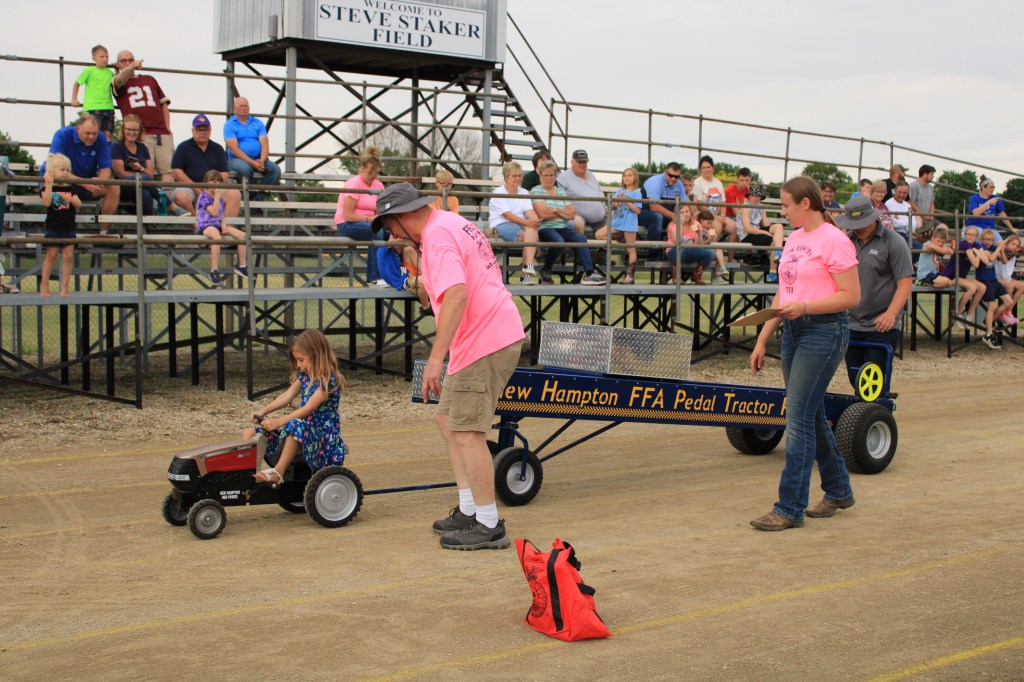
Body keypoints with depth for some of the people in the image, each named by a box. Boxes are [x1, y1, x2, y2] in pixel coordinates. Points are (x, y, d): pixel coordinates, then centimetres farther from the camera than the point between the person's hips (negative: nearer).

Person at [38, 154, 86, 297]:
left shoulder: (71, 189, 8)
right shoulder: (47, 188, -4)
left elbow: (79, 204, -1)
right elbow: (47, 202, -20)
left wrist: (70, 199, -21)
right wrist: (49, 184, -24)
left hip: (69, 228, 3)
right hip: (52, 228, -3)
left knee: (68, 256, 0)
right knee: (51, 255, -1)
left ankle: (65, 286, 7)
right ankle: (44, 285, 9)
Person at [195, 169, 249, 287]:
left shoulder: (220, 198, 18)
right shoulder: (204, 196, -6)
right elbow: (214, 212, -17)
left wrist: (223, 225, -3)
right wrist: (217, 195, -15)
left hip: (217, 225, 8)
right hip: (205, 225, -8)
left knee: (242, 235, -9)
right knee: (217, 237, -41)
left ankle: (241, 266, 3)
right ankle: (214, 270, -39)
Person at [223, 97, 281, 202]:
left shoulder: (258, 123, 13)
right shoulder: (229, 124, 1)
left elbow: (265, 144, 2)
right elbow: (234, 149, -10)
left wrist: (261, 161, -18)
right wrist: (253, 163, -20)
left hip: (258, 160, 4)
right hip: (237, 159, -4)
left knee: (275, 169, -22)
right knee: (245, 168, -38)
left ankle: (258, 197, -20)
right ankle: (249, 196, -18)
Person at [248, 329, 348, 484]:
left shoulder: (329, 380, -14)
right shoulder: (304, 375, 13)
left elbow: (308, 409, -21)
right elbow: (287, 396, 6)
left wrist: (278, 422, -26)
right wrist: (263, 412, -9)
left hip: (322, 432, -9)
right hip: (304, 427, 9)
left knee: (296, 425, -42)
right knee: (250, 434, -2)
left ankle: (278, 473, -42)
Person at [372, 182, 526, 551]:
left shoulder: (437, 234, -14)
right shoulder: (453, 223, 18)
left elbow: (456, 295, -28)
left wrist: (436, 357, -31)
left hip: (486, 341, -11)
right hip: (497, 336, 11)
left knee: (466, 432, -7)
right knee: (447, 418, 18)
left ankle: (489, 526, 1)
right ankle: (468, 511, 22)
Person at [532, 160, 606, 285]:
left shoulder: (561, 191, 22)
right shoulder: (536, 191, 6)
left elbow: (572, 215, 11)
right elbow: (543, 214, -9)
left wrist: (556, 210, -5)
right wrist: (564, 212, 3)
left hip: (563, 228, 5)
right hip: (545, 228, -5)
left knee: (581, 239, -25)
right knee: (558, 242, -36)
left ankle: (589, 273, -33)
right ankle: (546, 272, -11)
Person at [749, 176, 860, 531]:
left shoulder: (833, 240, -11)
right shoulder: (794, 239, 14)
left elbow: (852, 296, -15)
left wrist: (804, 307, -24)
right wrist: (762, 340, 14)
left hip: (824, 332, -9)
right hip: (793, 331, 9)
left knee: (799, 418, -9)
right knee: (812, 416, 15)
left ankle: (790, 508, -3)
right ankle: (838, 491, 31)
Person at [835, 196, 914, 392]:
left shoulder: (894, 242, -7)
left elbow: (905, 282, -12)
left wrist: (891, 313, -26)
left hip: (881, 327, -5)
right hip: (852, 325, 5)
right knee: (856, 382, 10)